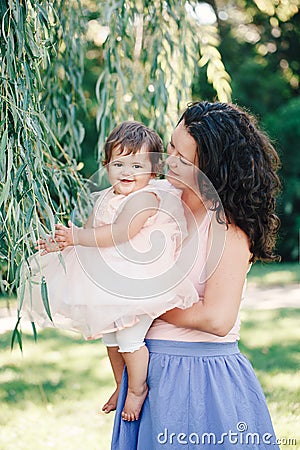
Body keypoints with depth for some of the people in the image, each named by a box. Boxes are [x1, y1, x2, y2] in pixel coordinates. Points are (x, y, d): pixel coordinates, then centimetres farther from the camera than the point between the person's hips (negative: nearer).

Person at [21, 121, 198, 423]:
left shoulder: (145, 198, -19)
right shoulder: (105, 198, 10)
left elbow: (120, 233, -28)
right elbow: (90, 231, 18)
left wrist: (78, 237, -22)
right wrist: (60, 243, 4)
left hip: (139, 282, -9)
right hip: (109, 282, 9)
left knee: (130, 338, -10)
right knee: (110, 335, 19)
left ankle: (138, 389, 13)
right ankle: (121, 386, 38)